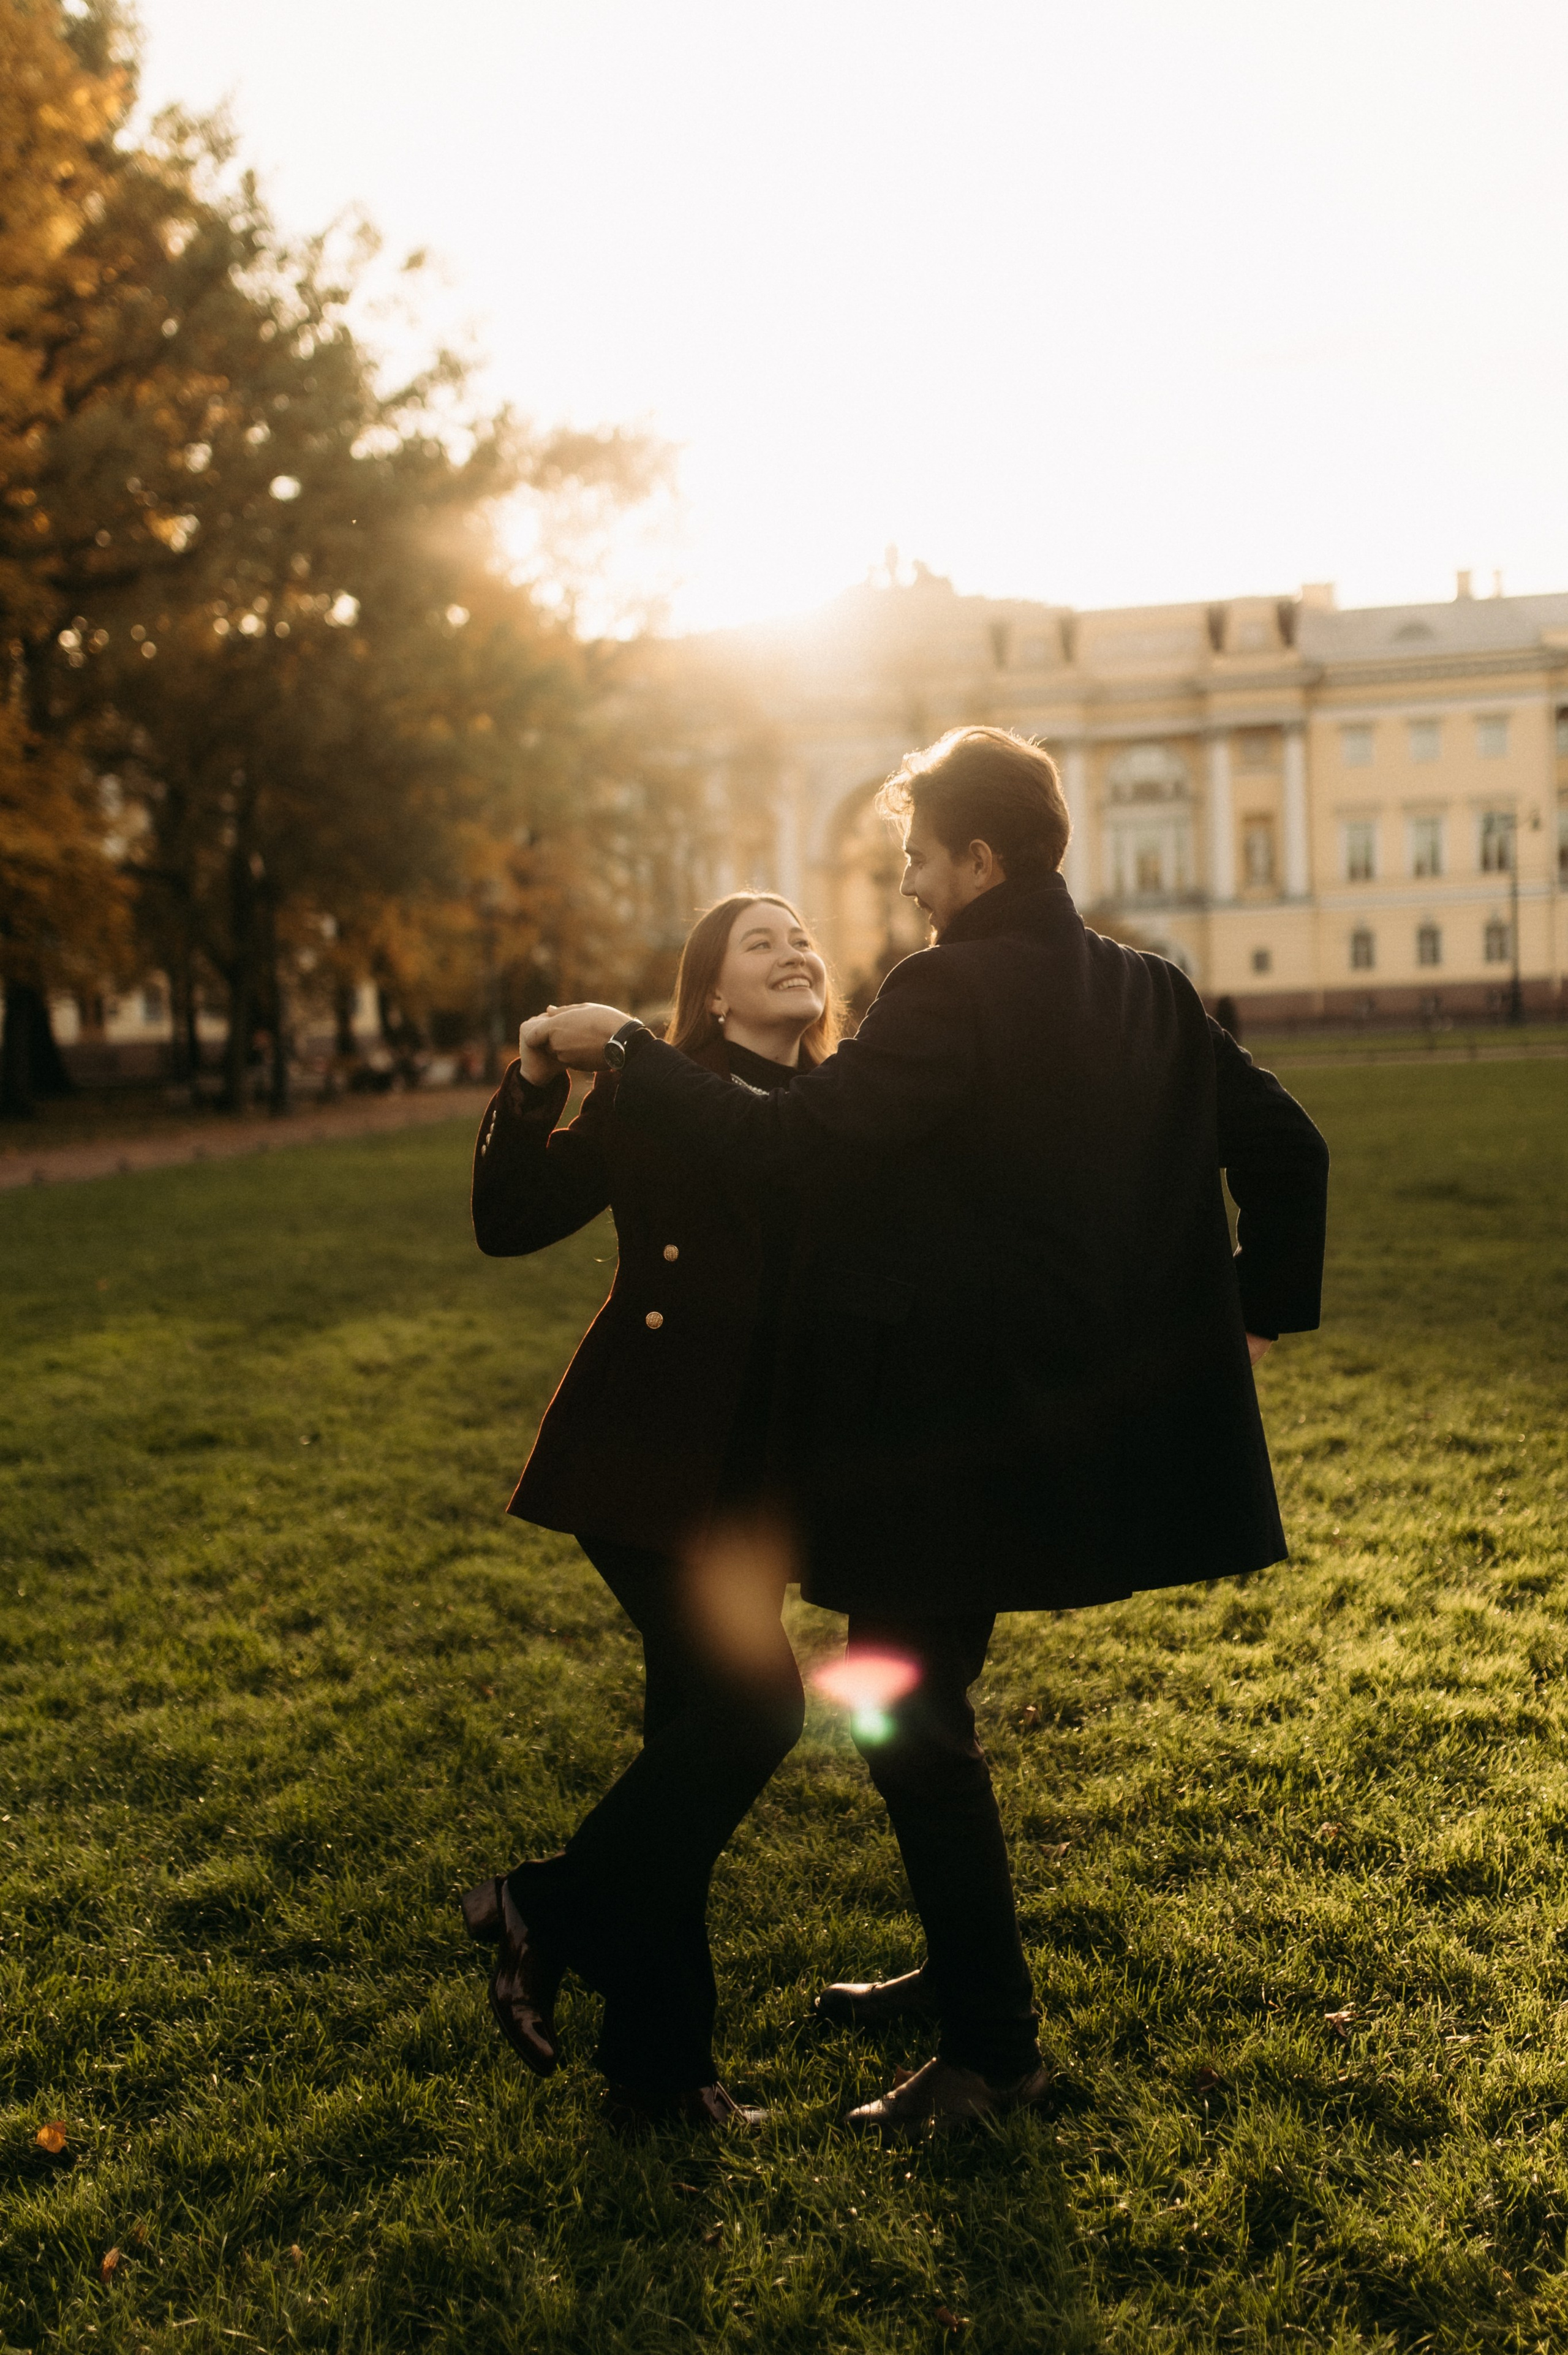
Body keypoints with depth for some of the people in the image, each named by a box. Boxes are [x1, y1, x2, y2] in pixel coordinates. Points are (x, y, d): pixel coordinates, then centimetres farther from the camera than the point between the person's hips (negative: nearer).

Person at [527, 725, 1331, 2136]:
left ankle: (993, 2050, 15)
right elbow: (1287, 1146, 11)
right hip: (1075, 1411, 9)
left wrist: (622, 1052, -14)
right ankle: (964, 1971, 36)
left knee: (911, 1726, 4)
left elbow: (783, 1145, -25)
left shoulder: (952, 995, -17)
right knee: (919, 1703, 23)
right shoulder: (1150, 996, 8)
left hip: (953, 1423, -9)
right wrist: (1258, 1311, 21)